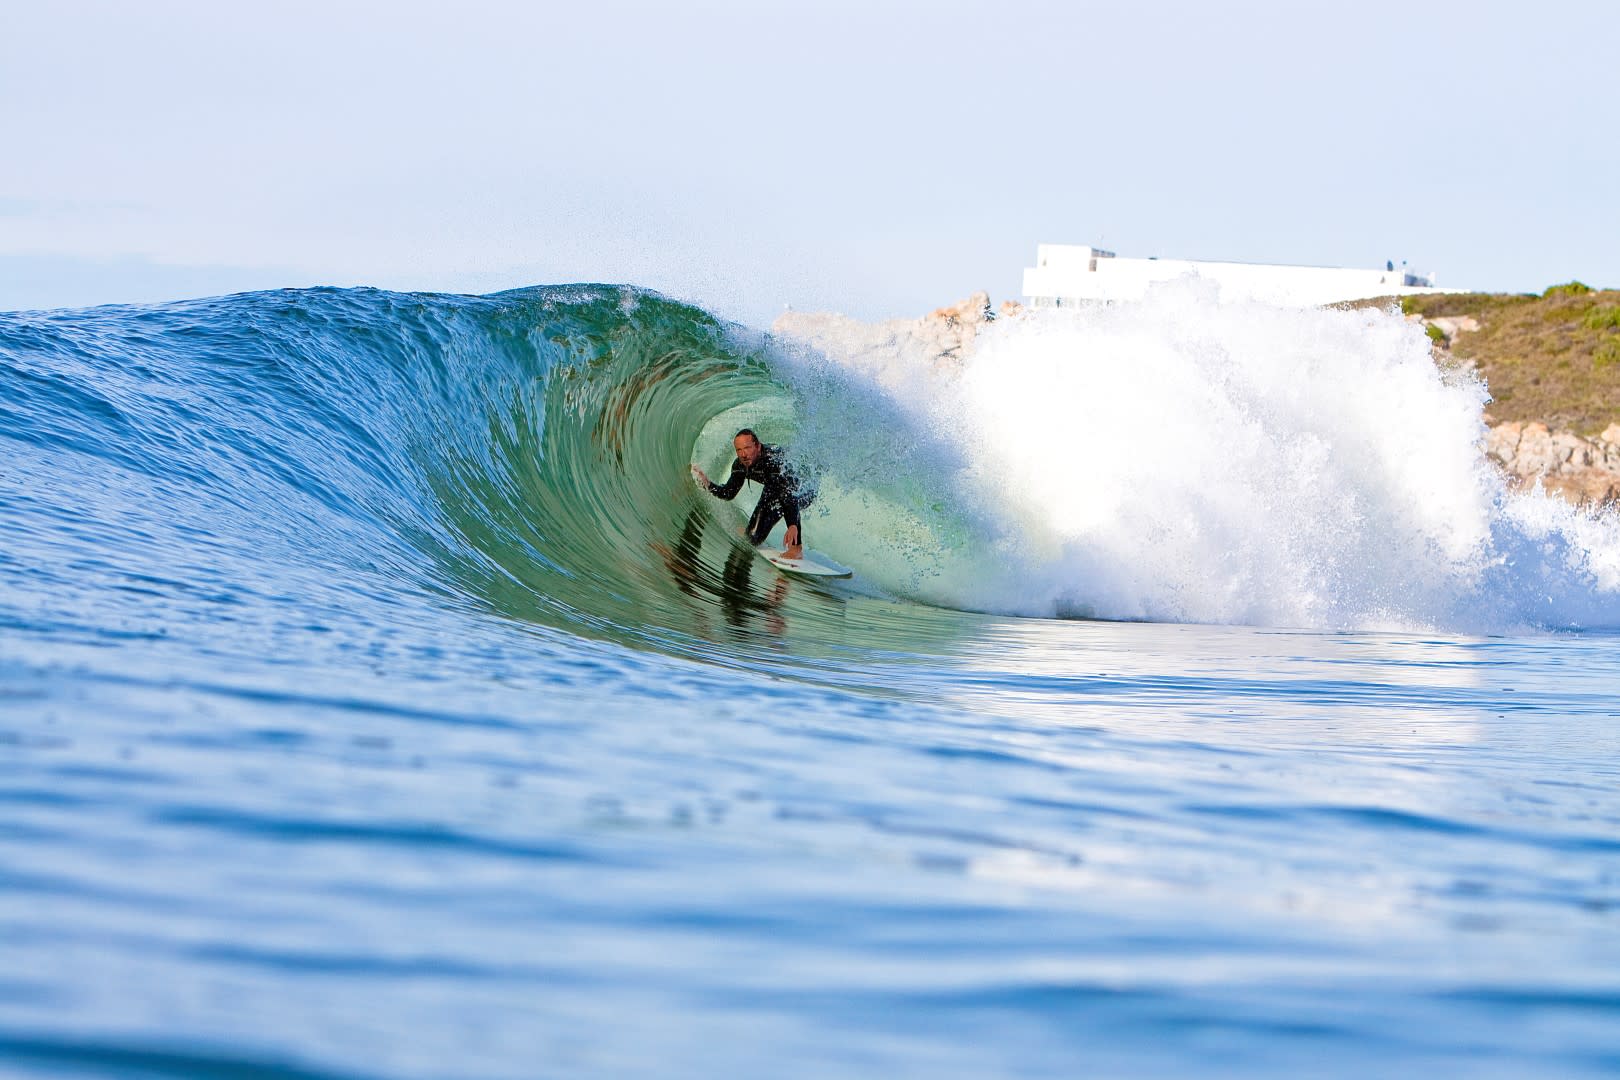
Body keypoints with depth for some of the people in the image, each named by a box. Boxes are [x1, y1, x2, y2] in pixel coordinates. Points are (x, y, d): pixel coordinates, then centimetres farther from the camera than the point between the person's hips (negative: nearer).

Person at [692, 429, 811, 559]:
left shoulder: (773, 459, -39)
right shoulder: (740, 465, -19)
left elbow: (789, 495, -49)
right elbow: (729, 493, -5)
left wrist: (793, 526, -62)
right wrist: (707, 483, -22)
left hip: (804, 494, -6)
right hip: (771, 492, 6)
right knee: (752, 539, 4)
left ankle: (797, 548, -28)